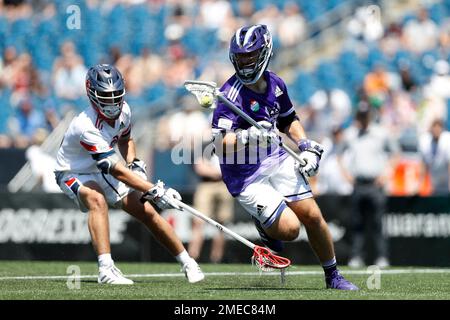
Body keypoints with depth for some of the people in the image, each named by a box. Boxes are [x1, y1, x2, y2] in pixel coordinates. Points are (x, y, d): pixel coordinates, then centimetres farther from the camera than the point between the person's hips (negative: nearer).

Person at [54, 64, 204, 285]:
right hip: (73, 174, -7)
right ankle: (106, 269, -43)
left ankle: (188, 263, 12)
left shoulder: (123, 111, -11)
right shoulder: (87, 127, -35)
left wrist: (134, 163, -6)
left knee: (147, 212, -2)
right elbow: (116, 171, -37)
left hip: (102, 173, 7)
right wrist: (154, 191, -41)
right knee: (98, 200, -37)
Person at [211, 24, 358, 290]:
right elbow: (220, 145, -32)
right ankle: (263, 223, 20)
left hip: (277, 160, 6)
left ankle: (333, 276, 20)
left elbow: (289, 120, 20)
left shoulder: (275, 84, 0)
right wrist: (248, 136, -49)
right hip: (246, 175, -6)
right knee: (289, 228, -16)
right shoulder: (231, 94, -21)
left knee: (312, 216, -1)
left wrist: (306, 147, 6)